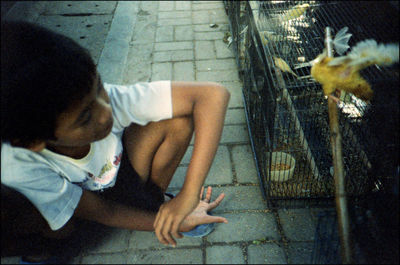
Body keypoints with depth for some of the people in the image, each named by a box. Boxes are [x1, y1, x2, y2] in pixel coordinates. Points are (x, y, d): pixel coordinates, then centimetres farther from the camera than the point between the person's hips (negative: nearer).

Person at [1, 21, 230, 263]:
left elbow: (214, 94, -39)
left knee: (179, 118, -24)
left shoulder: (109, 97, -36)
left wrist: (188, 195, -43)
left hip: (124, 174, 2)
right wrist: (177, 221, -25)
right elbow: (102, 213, -24)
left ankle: (155, 199, 1)